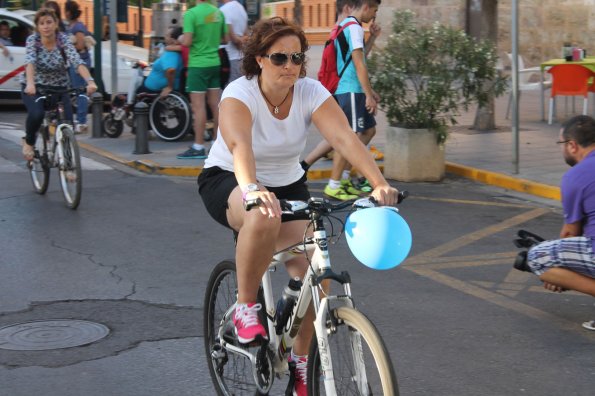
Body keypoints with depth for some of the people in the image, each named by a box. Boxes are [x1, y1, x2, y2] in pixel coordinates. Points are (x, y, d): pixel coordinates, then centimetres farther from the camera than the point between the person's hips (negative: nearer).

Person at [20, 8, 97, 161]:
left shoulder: (63, 39, -14)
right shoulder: (32, 40, -16)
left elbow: (77, 61, -28)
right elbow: (30, 62, -33)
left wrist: (90, 81, -46)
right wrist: (30, 83, -52)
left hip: (58, 88, 1)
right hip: (34, 88, -1)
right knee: (36, 114, -31)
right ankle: (29, 142, 1)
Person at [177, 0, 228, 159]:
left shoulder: (191, 13, -14)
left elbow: (187, 42, -18)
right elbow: (225, 39, 11)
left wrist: (181, 39, 3)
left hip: (198, 64, -6)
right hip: (215, 63, 6)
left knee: (198, 106, -4)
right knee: (215, 105, 9)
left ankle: (199, 147, -2)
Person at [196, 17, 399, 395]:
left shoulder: (310, 92, -14)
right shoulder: (240, 93, -24)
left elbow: (345, 137, -28)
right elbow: (239, 143, -43)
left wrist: (379, 183, -42)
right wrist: (252, 188, -63)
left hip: (287, 185, 4)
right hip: (227, 181, -4)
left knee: (312, 270, -15)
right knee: (265, 217, -40)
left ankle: (301, 361, 8)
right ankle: (245, 307, -19)